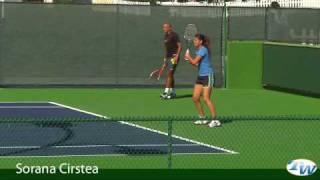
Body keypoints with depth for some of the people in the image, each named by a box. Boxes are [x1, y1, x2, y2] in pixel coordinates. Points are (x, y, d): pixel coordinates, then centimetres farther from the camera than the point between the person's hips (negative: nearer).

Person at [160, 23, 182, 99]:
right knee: (170, 75, 9)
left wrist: (177, 56, -22)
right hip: (168, 58, 8)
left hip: (173, 57, -8)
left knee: (170, 74, -12)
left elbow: (180, 46, -12)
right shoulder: (166, 36, 16)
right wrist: (165, 61, 21)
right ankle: (173, 92, 15)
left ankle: (166, 92, -17)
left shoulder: (174, 35, -9)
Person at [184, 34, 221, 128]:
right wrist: (189, 60, 4)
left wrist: (188, 57, -2)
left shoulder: (203, 49, -15)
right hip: (200, 76, 9)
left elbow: (195, 62, -20)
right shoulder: (198, 50, 14)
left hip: (207, 76, -9)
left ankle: (215, 120, -11)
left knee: (206, 98, -13)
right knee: (195, 98, 5)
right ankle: (202, 118, 15)